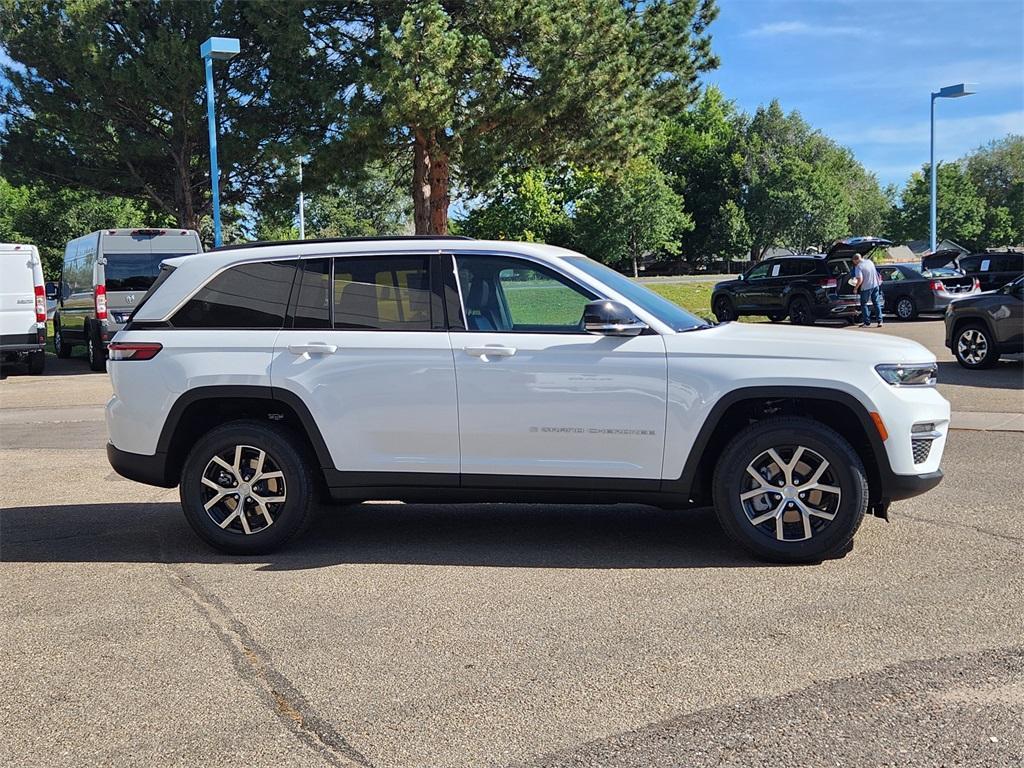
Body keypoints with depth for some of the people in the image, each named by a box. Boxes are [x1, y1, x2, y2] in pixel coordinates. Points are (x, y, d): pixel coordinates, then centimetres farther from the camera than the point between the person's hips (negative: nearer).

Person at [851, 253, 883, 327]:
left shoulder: (858, 267, -15)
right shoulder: (869, 261, 6)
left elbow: (860, 280, -23)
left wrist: (856, 287, -9)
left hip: (866, 287, -6)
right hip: (875, 285, 6)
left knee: (863, 304, 8)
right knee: (877, 303, 11)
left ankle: (867, 322, 6)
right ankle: (879, 321, 7)